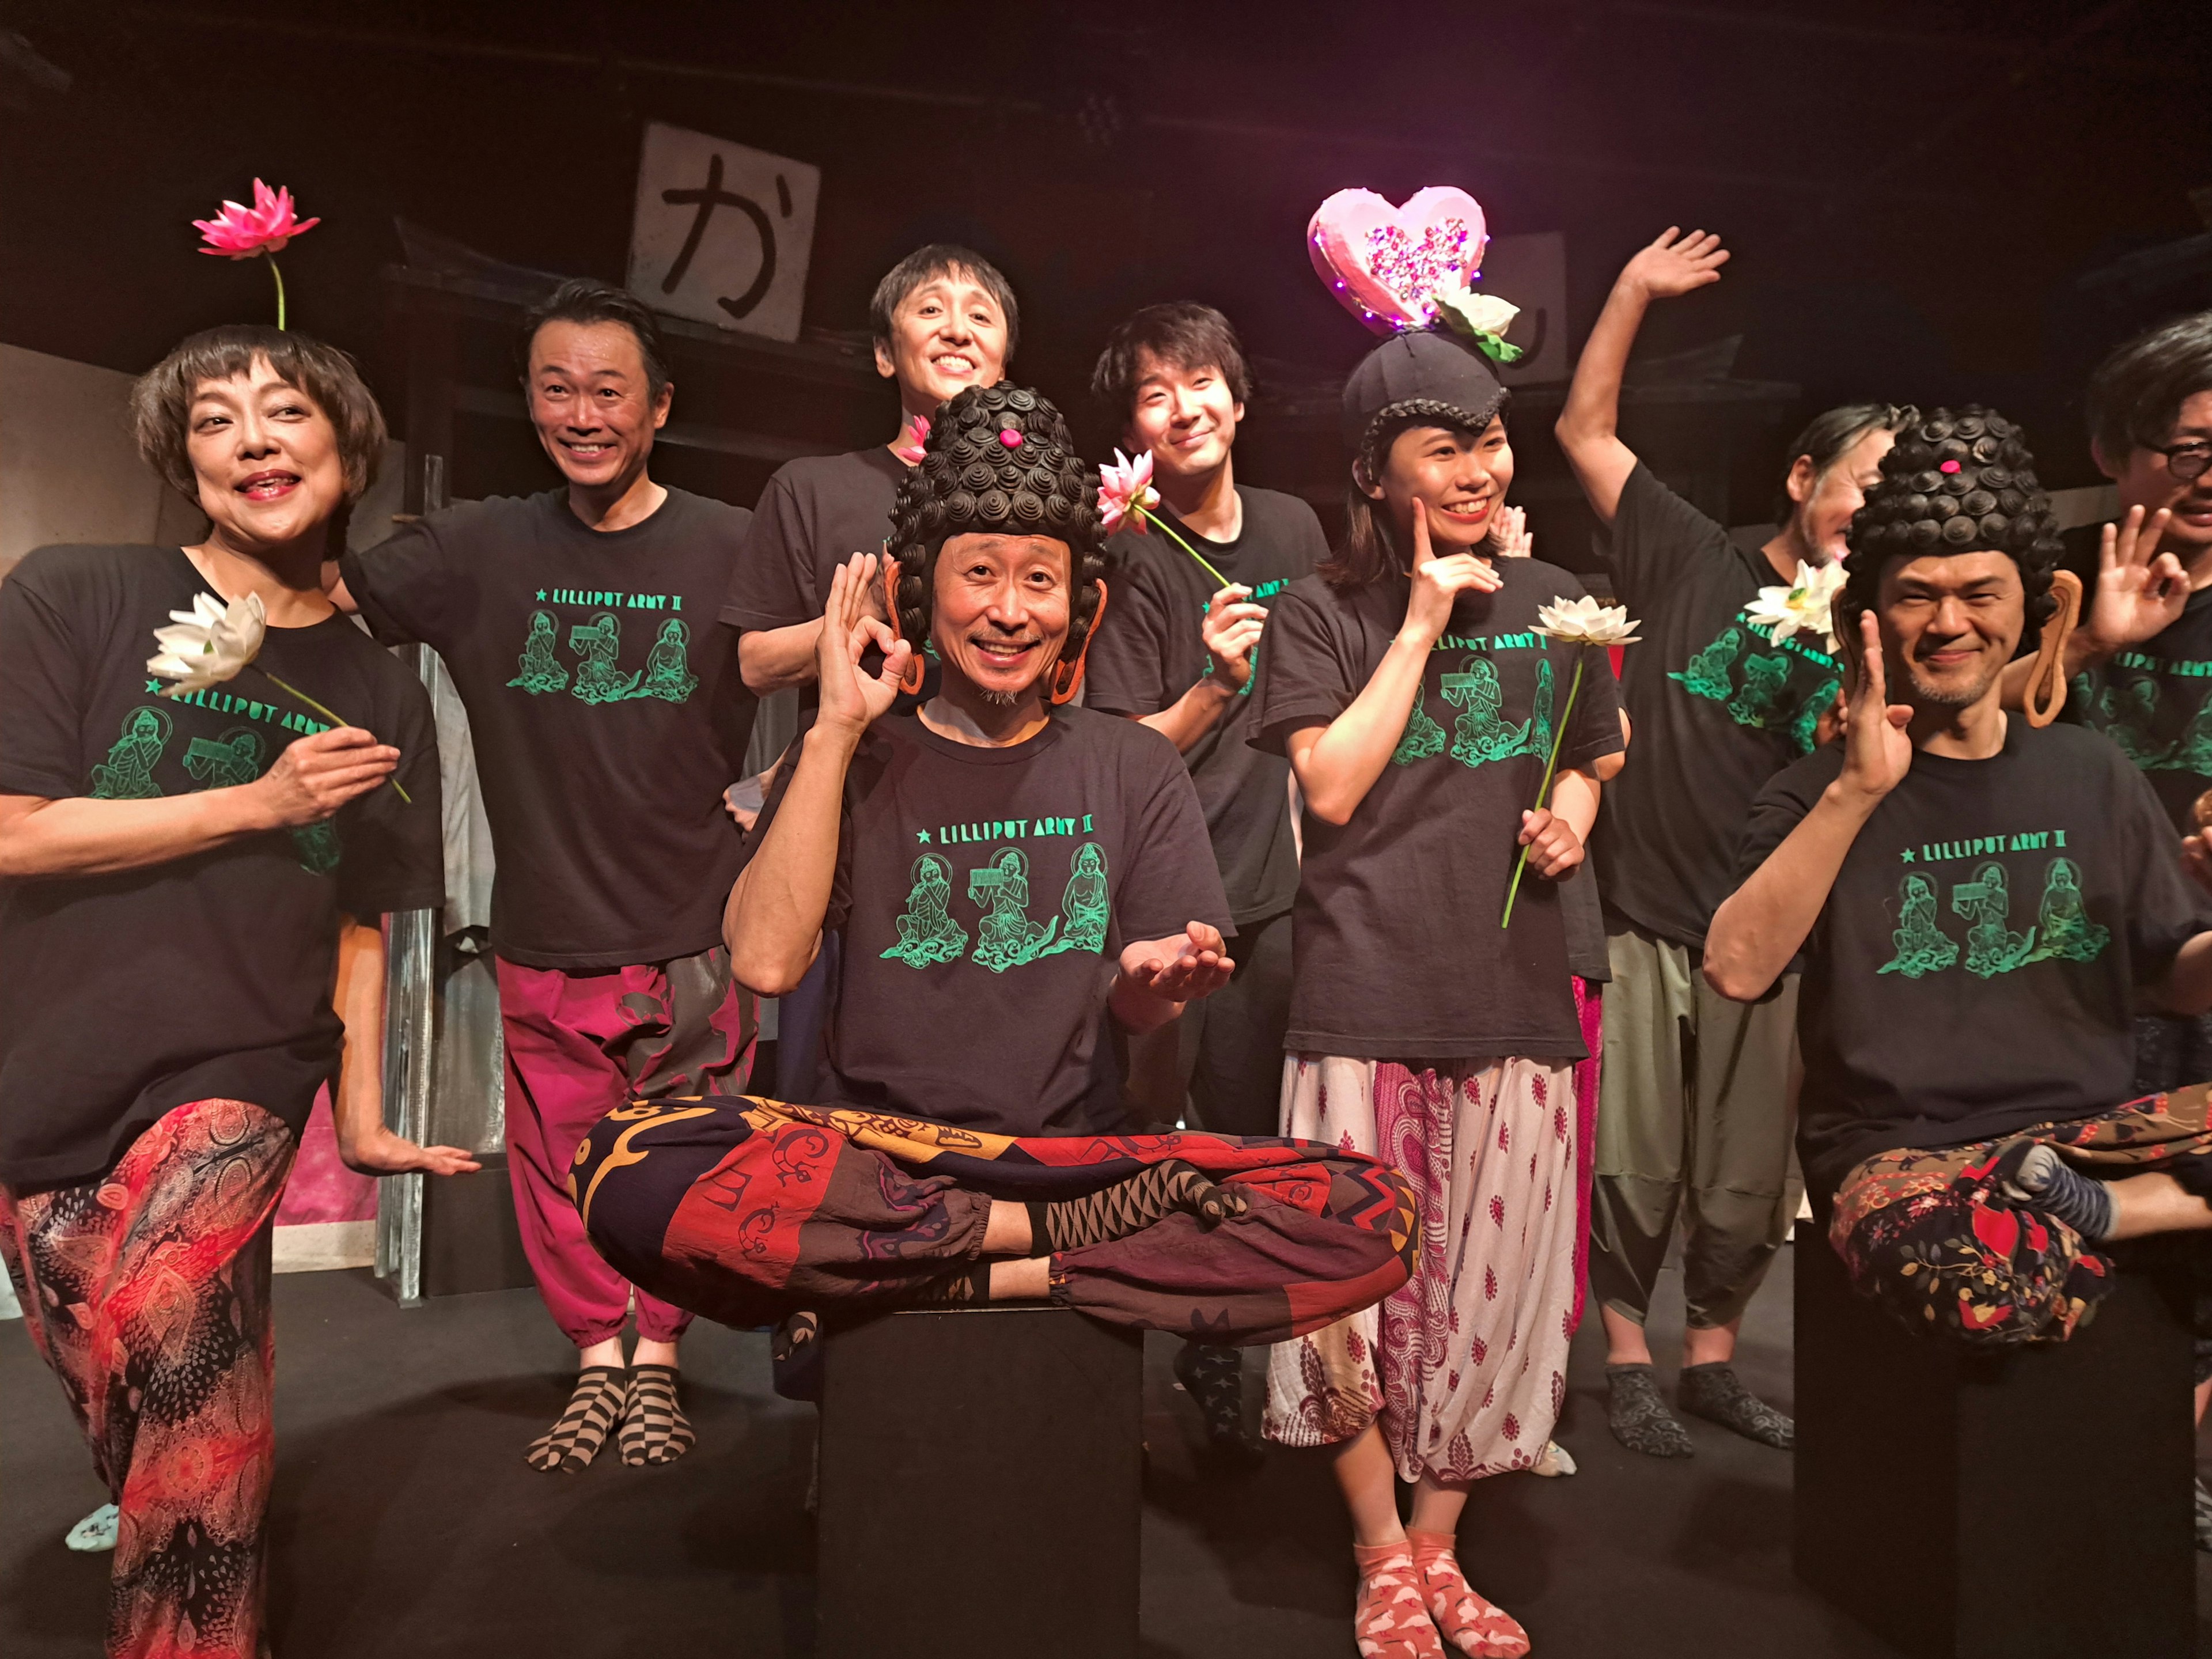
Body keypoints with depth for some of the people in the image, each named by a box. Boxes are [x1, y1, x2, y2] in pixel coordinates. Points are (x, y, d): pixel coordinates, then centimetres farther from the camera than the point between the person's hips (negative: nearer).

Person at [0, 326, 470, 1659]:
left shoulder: (384, 697, 7)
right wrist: (264, 802, -9)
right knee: (123, 1412, -1)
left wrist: (364, 1120, 7)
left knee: (177, 1328, -25)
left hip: (238, 1073, 0)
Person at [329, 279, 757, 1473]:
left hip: (693, 938, -2)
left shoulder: (731, 548, -3)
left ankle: (656, 1361, 29)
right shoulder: (483, 549, 4)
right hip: (545, 940, 2)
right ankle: (598, 1359, 31)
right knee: (560, 1165, 10)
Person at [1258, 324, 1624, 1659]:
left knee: (1493, 1288, 8)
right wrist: (1422, 625, -10)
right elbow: (1332, 788, -9)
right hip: (1367, 993, -3)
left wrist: (1572, 813, 1)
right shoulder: (1325, 614, 1)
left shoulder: (1552, 600, 11)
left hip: (1516, 992, 3)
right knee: (1358, 1284, 2)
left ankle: (1439, 1547, 29)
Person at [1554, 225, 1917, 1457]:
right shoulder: (1693, 561, 1)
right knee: (1636, 1163, 3)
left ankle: (1714, 1361, 29)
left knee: (1747, 1178, 11)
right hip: (1640, 918, -3)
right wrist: (1633, 294, -1)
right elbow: (1587, 430, 6)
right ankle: (1630, 1364, 19)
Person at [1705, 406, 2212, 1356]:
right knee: (1981, 1285, -36)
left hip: (2089, 1125, 4)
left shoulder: (2091, 776, 12)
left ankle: (2086, 1210, -6)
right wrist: (1856, 791, -23)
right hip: (1900, 1148, -3)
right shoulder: (1823, 792, -1)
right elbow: (1735, 972, -18)